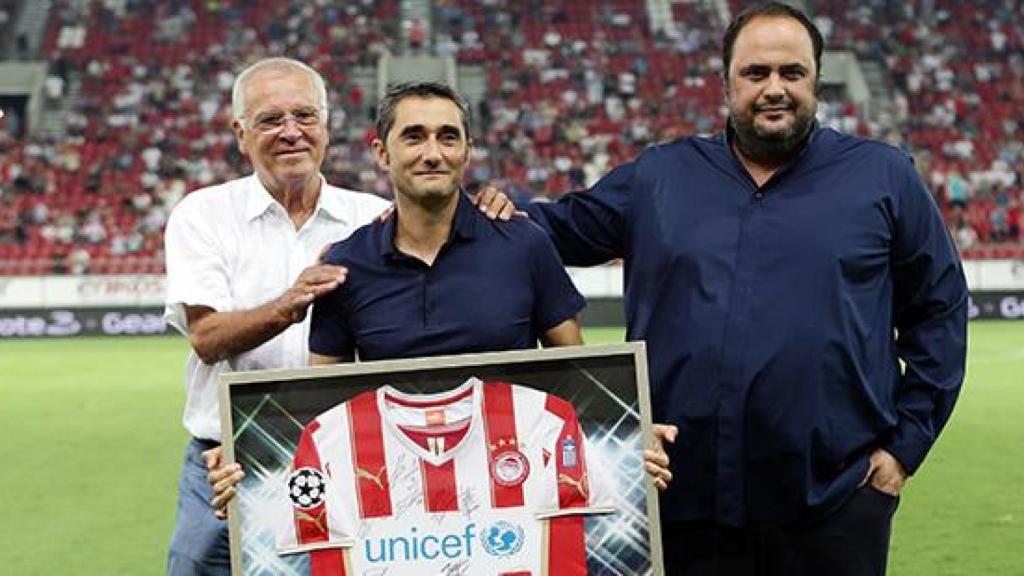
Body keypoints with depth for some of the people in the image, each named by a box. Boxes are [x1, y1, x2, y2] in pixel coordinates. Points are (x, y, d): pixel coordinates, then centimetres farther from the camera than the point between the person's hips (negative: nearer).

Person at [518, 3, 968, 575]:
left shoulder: (885, 177, 5)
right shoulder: (659, 175, 10)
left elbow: (939, 311, 7)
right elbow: (562, 228, 20)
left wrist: (906, 441, 2)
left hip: (835, 499, -1)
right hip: (686, 498, 2)